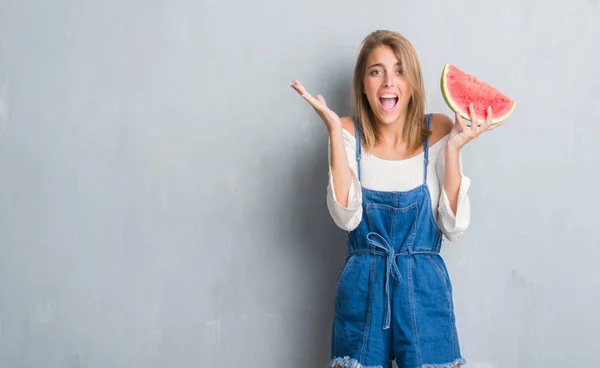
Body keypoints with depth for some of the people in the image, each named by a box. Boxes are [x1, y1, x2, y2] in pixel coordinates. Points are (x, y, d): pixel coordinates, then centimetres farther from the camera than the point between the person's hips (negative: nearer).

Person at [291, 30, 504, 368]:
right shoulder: (350, 133, -2)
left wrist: (453, 147, -16)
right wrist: (334, 132, -18)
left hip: (424, 286, 0)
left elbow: (454, 227, -8)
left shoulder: (438, 131, -4)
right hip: (362, 286, 0)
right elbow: (347, 218, -16)